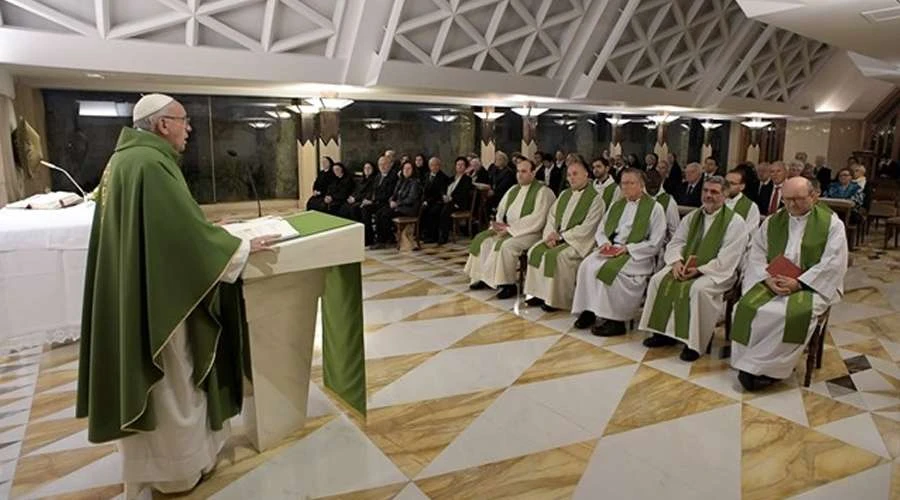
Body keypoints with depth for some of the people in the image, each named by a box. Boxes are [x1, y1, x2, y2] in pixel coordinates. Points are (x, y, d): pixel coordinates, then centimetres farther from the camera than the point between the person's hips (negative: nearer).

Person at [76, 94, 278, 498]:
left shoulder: (126, 159, 10)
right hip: (157, 294, -10)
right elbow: (186, 230, -23)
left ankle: (146, 464, 39)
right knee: (169, 381, 6)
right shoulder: (150, 164, -22)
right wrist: (244, 248, -13)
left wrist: (211, 233, 20)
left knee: (145, 377, 21)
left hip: (133, 292, 10)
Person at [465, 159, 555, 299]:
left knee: (506, 245, -33)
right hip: (507, 229, 8)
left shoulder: (542, 191, -9)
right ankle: (483, 277, 4)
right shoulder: (513, 190, 15)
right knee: (482, 239, -4)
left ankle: (509, 285, -19)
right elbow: (501, 210, 18)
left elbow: (537, 219, -19)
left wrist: (510, 228, -20)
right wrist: (500, 224, -5)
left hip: (529, 232, -8)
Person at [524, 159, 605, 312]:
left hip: (578, 241, -7)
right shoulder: (565, 194, 15)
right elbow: (551, 215, 13)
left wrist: (561, 236, -15)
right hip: (558, 237, 7)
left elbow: (586, 229, -16)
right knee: (535, 250, -11)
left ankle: (557, 299, -16)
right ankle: (540, 293, -5)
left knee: (557, 256, -29)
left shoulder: (595, 198, -8)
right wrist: (551, 234, -6)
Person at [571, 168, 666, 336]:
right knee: (587, 265, -23)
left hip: (637, 255, -5)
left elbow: (655, 243, -6)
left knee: (609, 269, -32)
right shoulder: (617, 205, 19)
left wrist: (628, 248, -16)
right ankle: (588, 311, -18)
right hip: (612, 250, 6)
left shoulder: (654, 208, 0)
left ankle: (614, 320, -21)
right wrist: (605, 243, -3)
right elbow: (601, 229, 20)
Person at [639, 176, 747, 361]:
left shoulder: (735, 222, -9)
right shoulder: (692, 217, 10)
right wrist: (677, 261, -12)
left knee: (698, 289, -35)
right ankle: (664, 331, -6)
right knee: (658, 280, -14)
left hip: (716, 272, -6)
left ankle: (695, 342, -21)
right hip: (686, 267, 6)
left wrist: (699, 269, -22)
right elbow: (676, 242, 9)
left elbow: (727, 259, -16)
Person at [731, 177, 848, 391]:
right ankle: (750, 365, -18)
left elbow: (833, 263, -9)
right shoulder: (773, 221, 10)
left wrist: (798, 283, -18)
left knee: (792, 314, -33)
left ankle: (766, 370, -19)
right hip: (773, 282, 3)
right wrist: (767, 277, -13)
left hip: (813, 284, -3)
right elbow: (756, 254, 7)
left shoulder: (831, 222, -1)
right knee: (748, 306, -26)